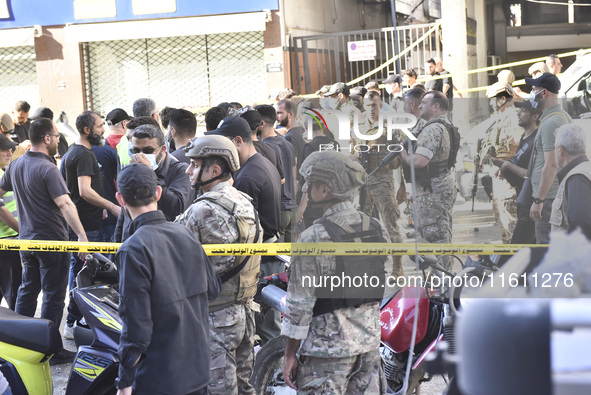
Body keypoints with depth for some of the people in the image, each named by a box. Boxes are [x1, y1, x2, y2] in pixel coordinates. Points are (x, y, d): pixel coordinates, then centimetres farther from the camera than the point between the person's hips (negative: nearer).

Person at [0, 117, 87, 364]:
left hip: (26, 239, 8)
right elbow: (65, 205, -28)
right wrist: (82, 236, -32)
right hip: (52, 241, -8)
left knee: (27, 290, 18)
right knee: (53, 296, 1)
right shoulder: (47, 169, -19)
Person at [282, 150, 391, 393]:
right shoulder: (378, 230, 3)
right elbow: (383, 288, 11)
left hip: (327, 348, -7)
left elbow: (299, 305, -14)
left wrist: (290, 354, -6)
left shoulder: (313, 239, -17)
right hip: (369, 344, 7)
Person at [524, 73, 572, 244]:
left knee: (545, 242, -9)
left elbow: (551, 165, -23)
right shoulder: (565, 116, 15)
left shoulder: (551, 122, -17)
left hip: (549, 197, -11)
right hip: (562, 195, 11)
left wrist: (538, 200, -22)